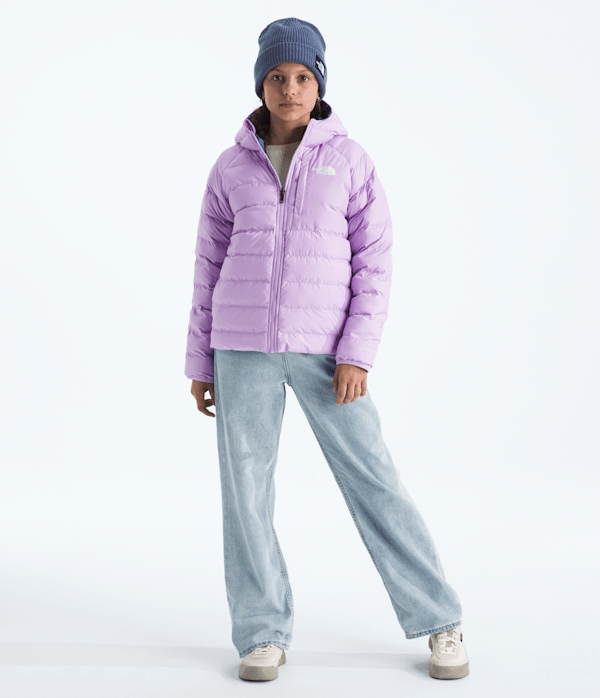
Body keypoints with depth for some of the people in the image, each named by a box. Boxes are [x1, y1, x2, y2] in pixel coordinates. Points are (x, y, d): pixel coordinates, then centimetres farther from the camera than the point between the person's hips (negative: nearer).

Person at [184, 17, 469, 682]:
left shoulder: (350, 160, 1)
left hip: (324, 348, -1)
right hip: (244, 345, 2)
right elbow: (211, 268, 11)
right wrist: (200, 362, 8)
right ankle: (264, 635, 15)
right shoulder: (231, 167, 7)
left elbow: (375, 263, -1)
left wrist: (357, 354, -11)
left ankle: (439, 621, 12)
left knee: (373, 482, -2)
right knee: (246, 490, 0)